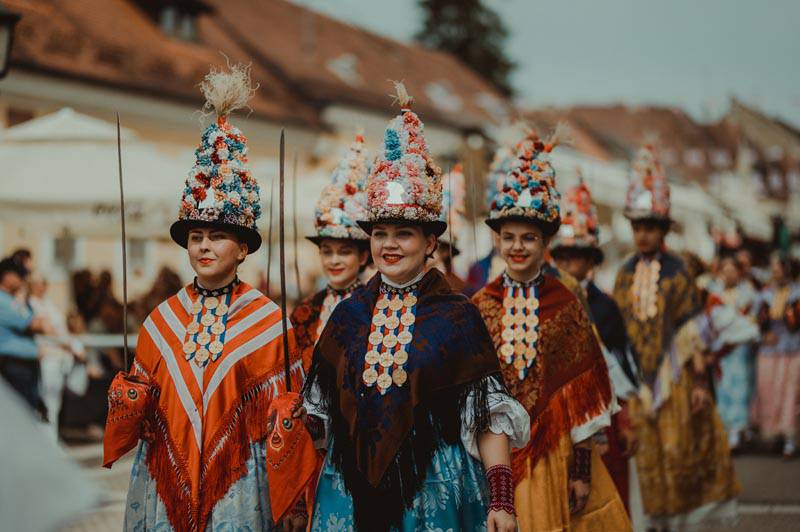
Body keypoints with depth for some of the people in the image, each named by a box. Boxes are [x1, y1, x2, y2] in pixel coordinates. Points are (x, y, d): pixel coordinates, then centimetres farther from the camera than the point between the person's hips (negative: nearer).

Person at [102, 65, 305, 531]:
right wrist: (126, 396, -7)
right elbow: (137, 409, 13)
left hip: (235, 481, -3)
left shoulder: (267, 321, -2)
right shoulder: (163, 320, 7)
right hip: (165, 477, 3)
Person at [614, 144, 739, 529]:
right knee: (649, 454, 6)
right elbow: (617, 330, 11)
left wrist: (700, 381, -10)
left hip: (674, 375, -3)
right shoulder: (625, 275, 7)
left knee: (679, 449, -4)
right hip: (638, 376, 3)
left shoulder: (676, 273, -4)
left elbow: (693, 332, -6)